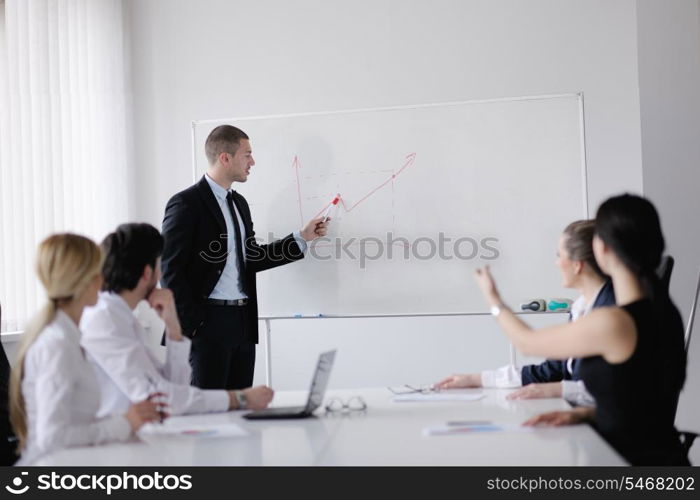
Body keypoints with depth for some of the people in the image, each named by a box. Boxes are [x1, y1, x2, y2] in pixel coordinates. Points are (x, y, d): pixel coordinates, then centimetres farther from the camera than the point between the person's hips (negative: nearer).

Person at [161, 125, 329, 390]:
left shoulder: (239, 202, 16)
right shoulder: (186, 204, -10)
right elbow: (171, 270, -12)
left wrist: (302, 237, 19)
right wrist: (192, 324, -14)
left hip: (243, 322, 8)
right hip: (209, 321, -8)